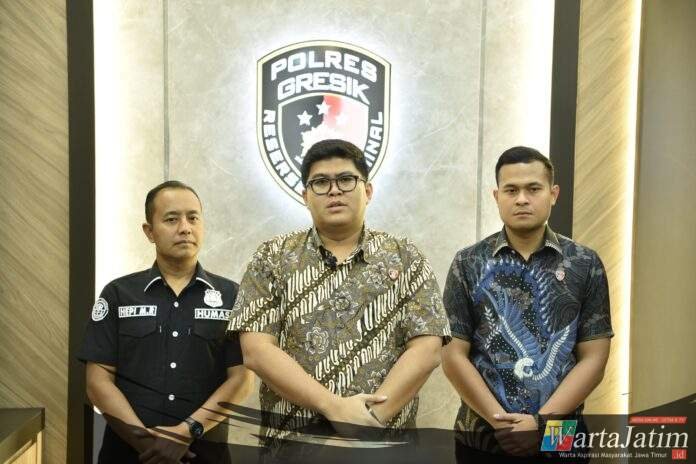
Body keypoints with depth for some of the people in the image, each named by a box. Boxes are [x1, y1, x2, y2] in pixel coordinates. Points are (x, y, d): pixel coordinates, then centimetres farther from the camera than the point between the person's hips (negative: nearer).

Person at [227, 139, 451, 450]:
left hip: (384, 443, 1)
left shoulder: (404, 259, 1)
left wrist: (373, 416, -17)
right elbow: (257, 351, -9)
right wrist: (336, 407, -17)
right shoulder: (273, 258, 0)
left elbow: (426, 349, -6)